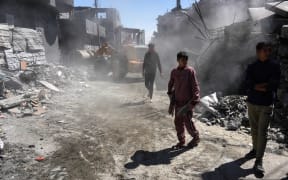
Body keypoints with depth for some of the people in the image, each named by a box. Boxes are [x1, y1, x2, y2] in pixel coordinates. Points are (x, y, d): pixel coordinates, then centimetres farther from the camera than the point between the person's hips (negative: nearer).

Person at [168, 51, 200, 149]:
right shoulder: (174, 72, 4)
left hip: (187, 101, -5)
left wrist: (194, 100, -16)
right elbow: (171, 84, 19)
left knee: (188, 121, 0)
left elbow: (195, 86, -11)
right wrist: (171, 95, 18)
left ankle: (196, 138, 25)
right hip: (178, 101, 5)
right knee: (178, 122, 9)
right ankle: (181, 142, 23)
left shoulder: (190, 71, -10)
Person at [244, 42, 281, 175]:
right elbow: (248, 85, -11)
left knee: (262, 132, -5)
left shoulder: (274, 66, -2)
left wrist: (256, 85, -11)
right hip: (251, 103, 3)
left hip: (266, 104, -2)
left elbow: (274, 86, -12)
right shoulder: (251, 67, 2)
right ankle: (255, 150, 32)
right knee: (254, 129, 14)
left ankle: (259, 160, -1)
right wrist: (265, 87, -17)